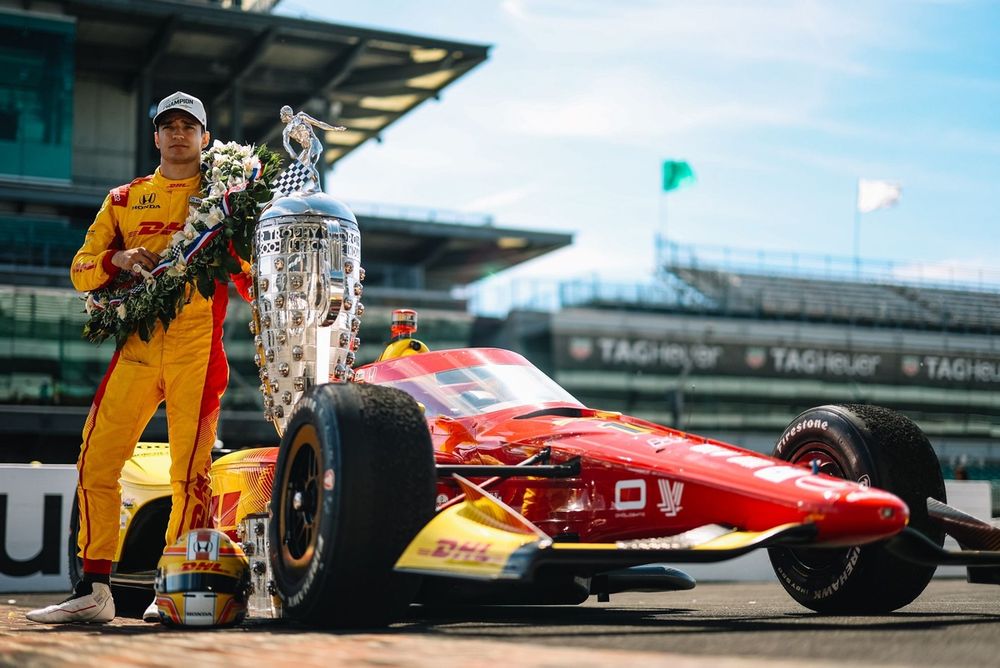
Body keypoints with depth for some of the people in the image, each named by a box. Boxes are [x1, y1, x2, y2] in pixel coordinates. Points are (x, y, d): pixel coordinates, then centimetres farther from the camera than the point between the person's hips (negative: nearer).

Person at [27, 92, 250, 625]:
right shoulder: (124, 199, 20)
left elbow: (248, 274, 7)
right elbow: (81, 270, 15)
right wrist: (117, 260, -4)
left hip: (197, 351, -3)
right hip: (136, 347, 3)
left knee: (190, 471, -4)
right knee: (96, 462, -2)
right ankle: (94, 590, 4)